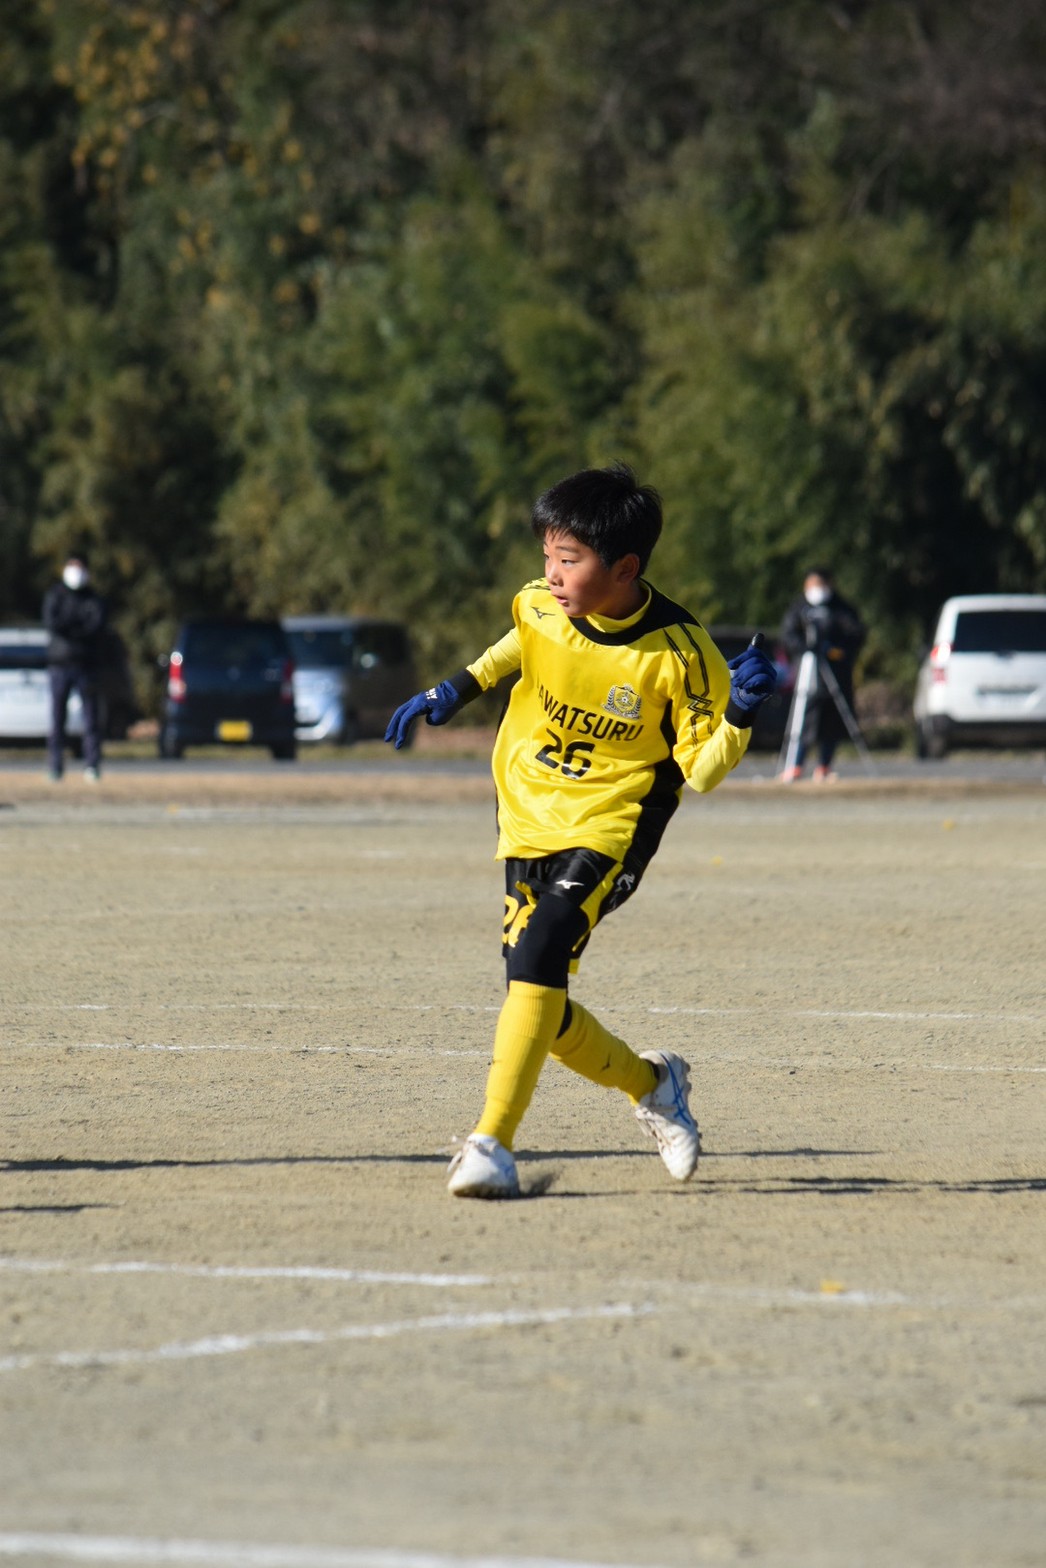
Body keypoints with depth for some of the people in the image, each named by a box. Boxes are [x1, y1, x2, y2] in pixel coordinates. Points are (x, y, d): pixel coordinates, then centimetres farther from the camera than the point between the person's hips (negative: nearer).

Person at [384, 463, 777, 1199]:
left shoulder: (677, 651, -17)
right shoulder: (541, 608, -6)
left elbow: (701, 769, -10)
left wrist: (737, 715, -28)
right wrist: (455, 691, 13)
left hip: (608, 831, -6)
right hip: (528, 824, 6)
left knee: (539, 956, -29)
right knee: (543, 1009, 5)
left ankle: (492, 1141, -29)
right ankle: (651, 1081, 35)